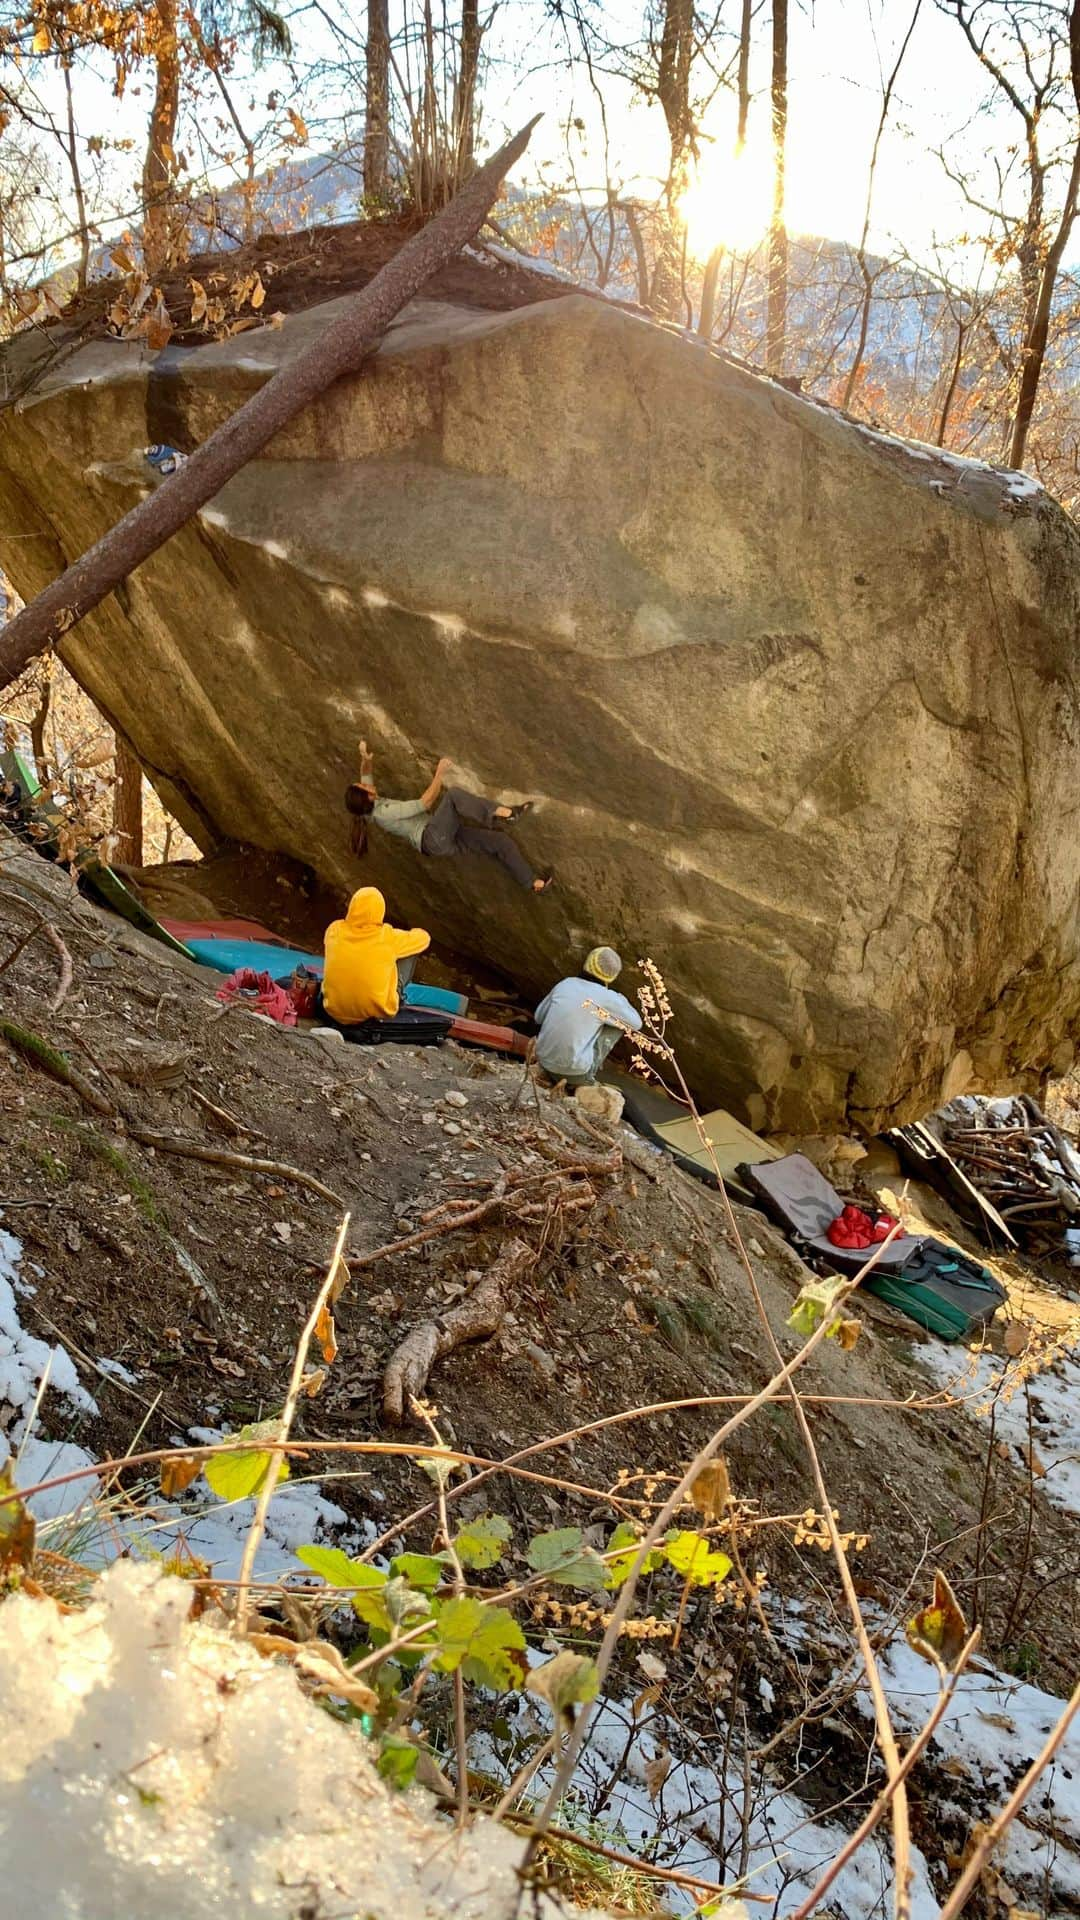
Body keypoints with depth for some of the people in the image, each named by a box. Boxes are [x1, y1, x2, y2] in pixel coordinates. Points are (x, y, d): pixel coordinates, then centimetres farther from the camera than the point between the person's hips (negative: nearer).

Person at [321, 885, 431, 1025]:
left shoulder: (334, 930, -9)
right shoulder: (388, 938, -17)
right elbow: (424, 938, 1)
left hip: (335, 1013, 3)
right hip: (378, 1012, -3)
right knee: (408, 956, 14)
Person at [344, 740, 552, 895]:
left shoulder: (374, 806, 11)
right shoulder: (385, 813, -17)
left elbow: (365, 775, 23)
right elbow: (425, 803, -16)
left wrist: (365, 759, 0)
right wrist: (439, 774, -10)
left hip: (445, 836, 9)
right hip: (434, 839, -9)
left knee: (502, 841, 1)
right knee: (453, 794, -28)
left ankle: (533, 883, 5)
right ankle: (502, 814, -30)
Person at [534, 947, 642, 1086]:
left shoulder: (565, 983, 3)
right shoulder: (607, 998, -11)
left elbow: (539, 1016, 16)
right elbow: (636, 1024, 6)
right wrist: (619, 999, 21)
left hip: (545, 1063, 5)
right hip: (575, 1070, -5)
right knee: (620, 1023, 10)